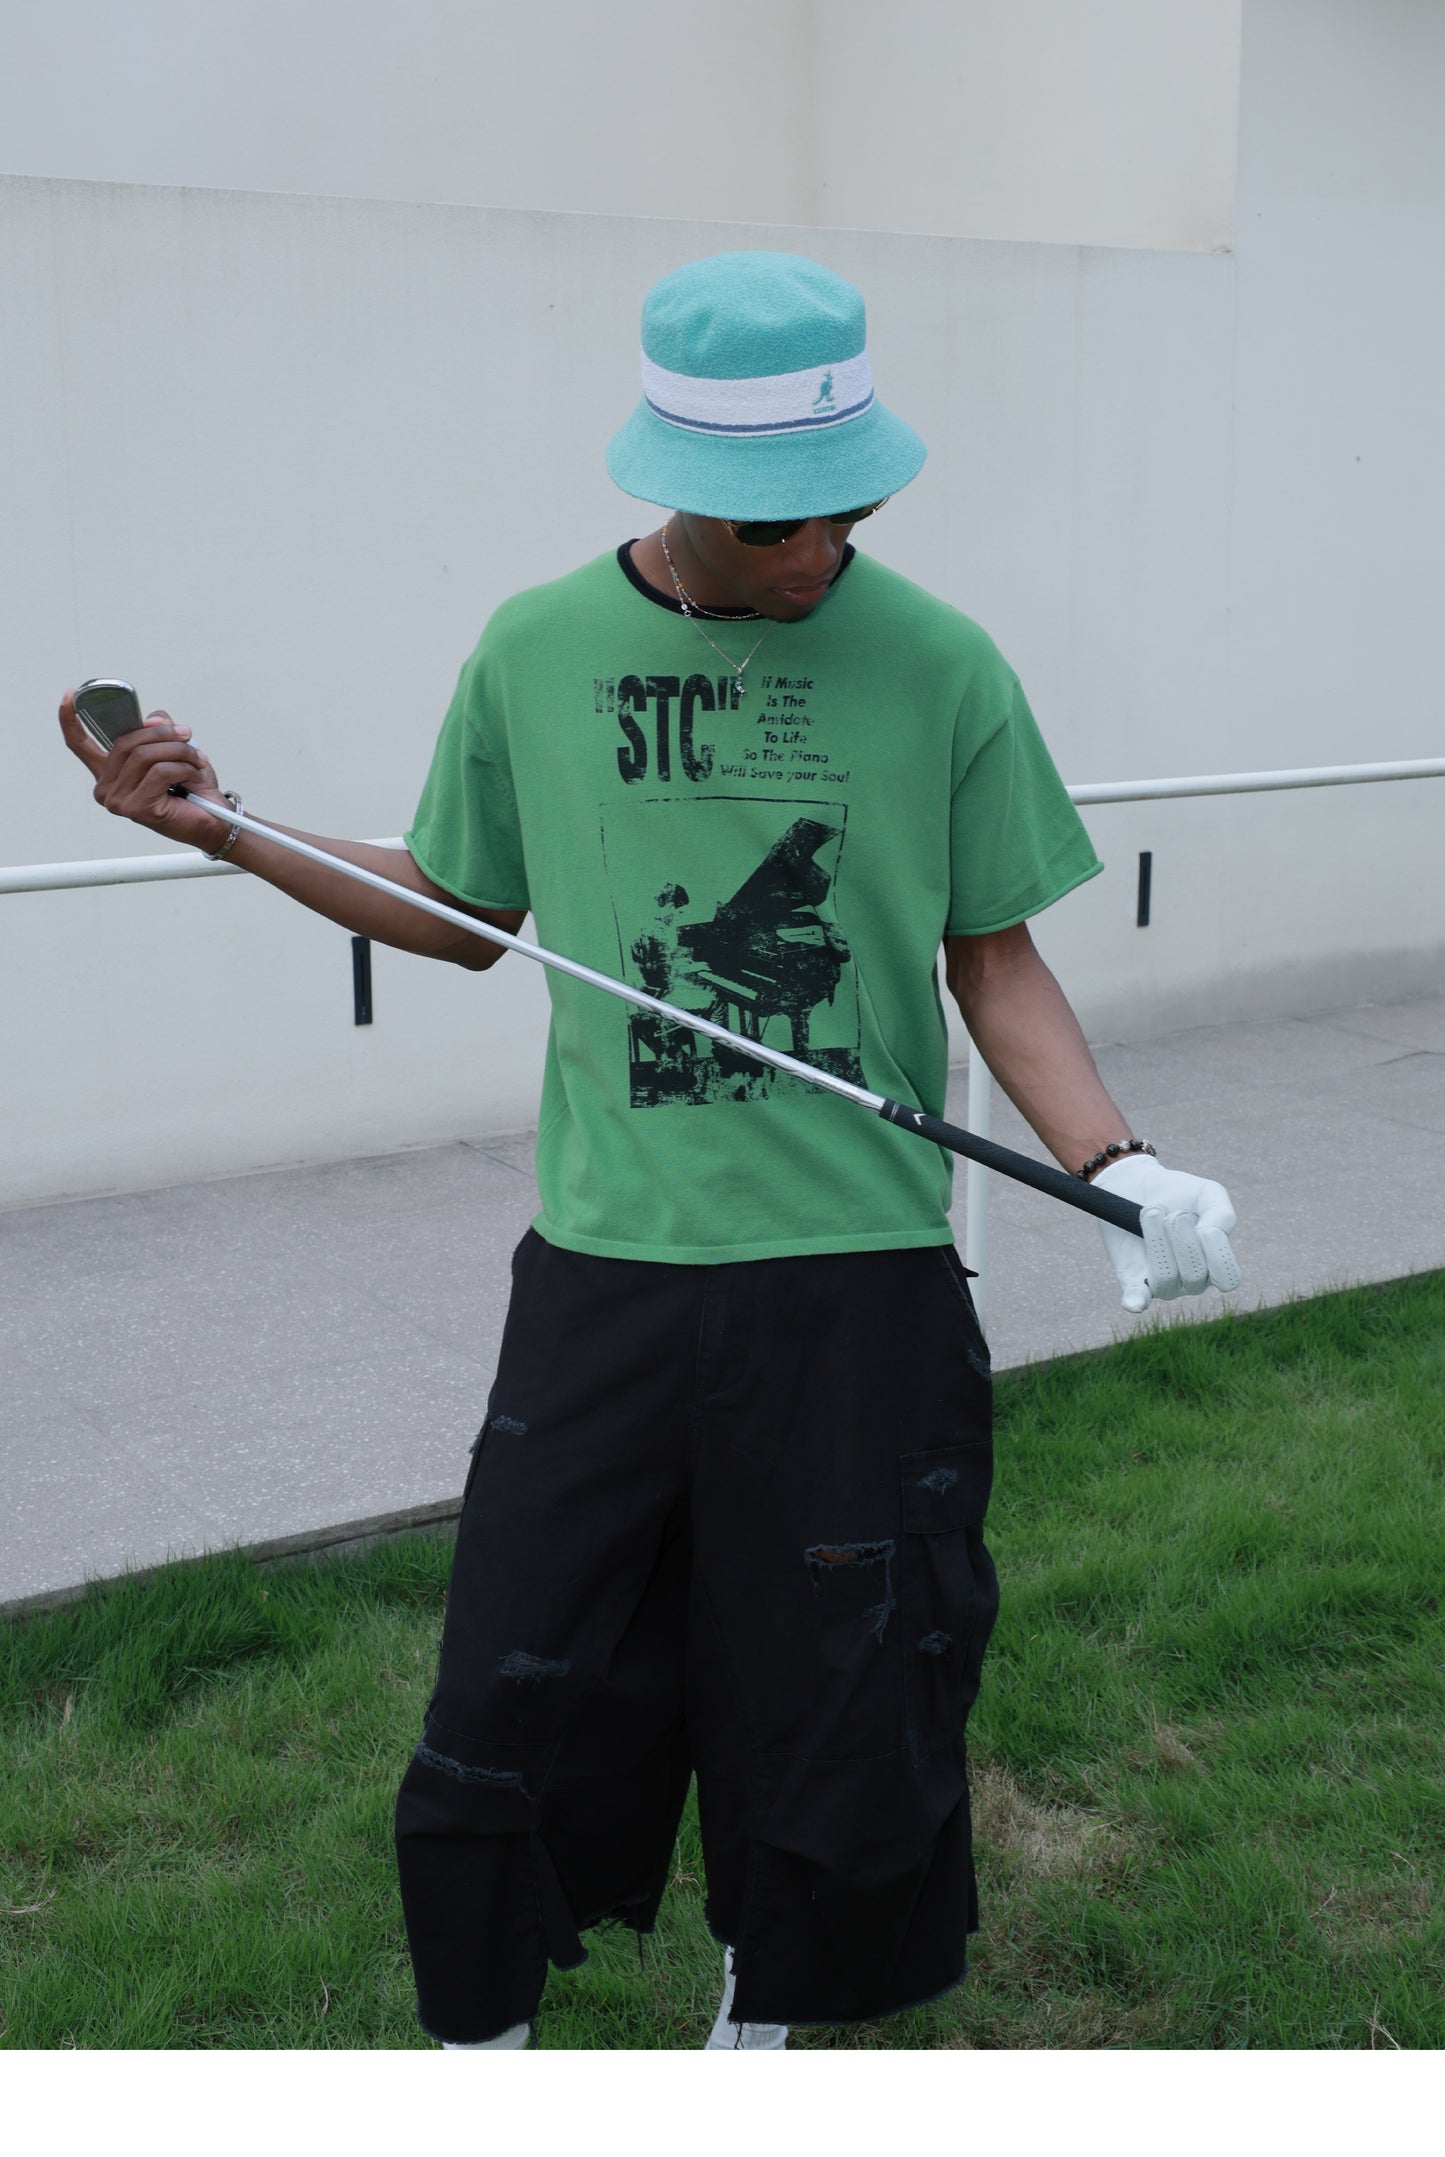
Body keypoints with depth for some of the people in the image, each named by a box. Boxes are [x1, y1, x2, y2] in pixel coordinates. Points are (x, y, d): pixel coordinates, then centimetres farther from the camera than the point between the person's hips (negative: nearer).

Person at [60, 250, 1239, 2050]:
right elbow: (463, 915, 14)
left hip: (859, 1280, -1)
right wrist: (221, 824, 8)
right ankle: (481, 2031, 35)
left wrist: (1115, 1167, -10)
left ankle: (761, 2013, 41)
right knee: (512, 1696, 7)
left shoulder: (936, 665, -4)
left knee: (837, 1713, 11)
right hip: (602, 1268, 1)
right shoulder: (536, 651, 1)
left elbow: (994, 960, 3)